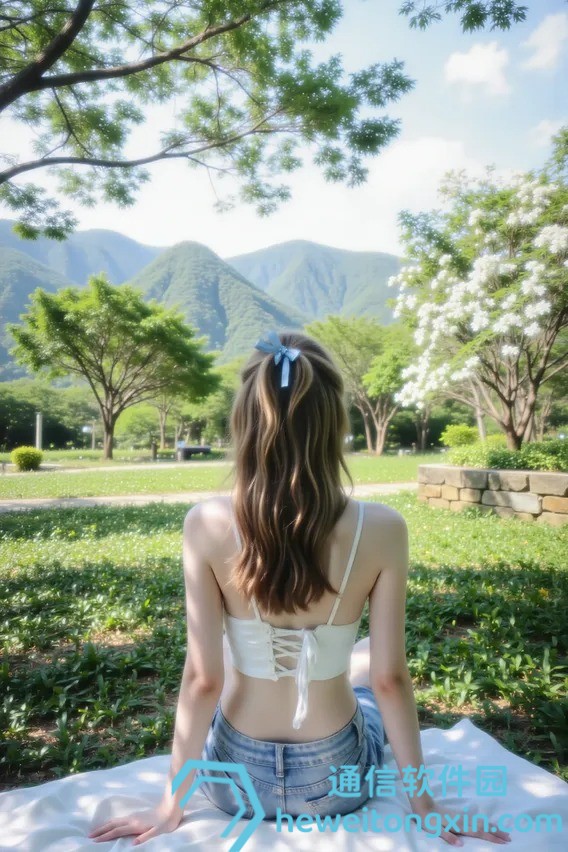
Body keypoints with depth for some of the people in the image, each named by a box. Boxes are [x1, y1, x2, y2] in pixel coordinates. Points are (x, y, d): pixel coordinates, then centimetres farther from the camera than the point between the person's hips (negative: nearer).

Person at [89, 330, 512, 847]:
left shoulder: (206, 525, -22)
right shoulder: (382, 529, -22)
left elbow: (202, 679, -17)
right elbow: (390, 679, -14)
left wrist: (172, 803, -2)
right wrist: (422, 800, 1)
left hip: (235, 781, 0)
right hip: (336, 780, 1)